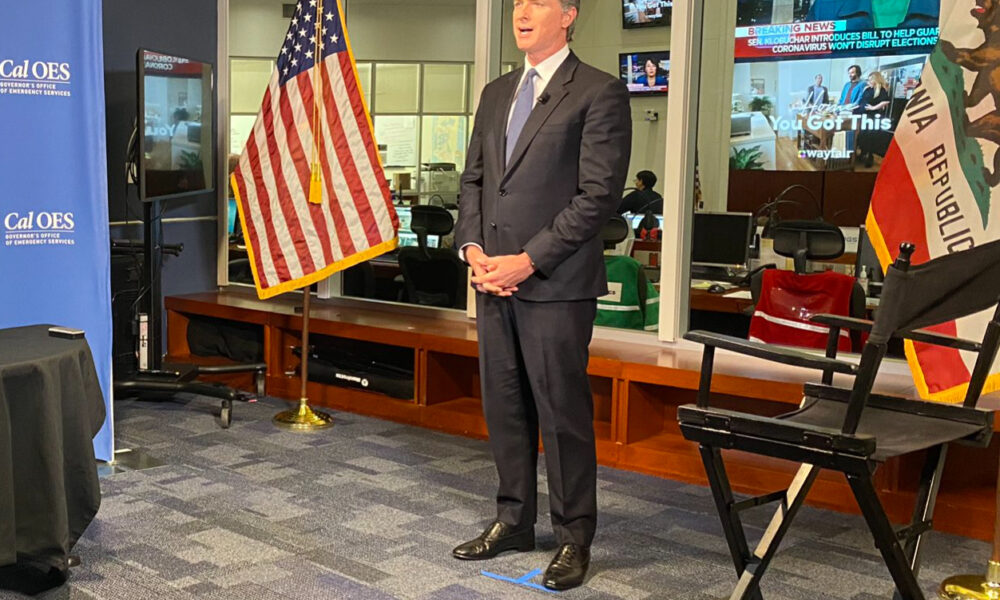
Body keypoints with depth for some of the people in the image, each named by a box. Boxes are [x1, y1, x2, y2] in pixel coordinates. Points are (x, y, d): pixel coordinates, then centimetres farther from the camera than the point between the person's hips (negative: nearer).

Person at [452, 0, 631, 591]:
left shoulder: (600, 93, -5)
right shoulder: (496, 93, 17)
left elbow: (599, 194, -12)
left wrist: (528, 260, -15)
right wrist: (473, 248, 0)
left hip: (556, 282, -6)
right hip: (494, 277, 7)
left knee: (563, 411, 0)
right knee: (504, 407, 13)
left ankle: (574, 537, 13)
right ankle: (514, 520, 26)